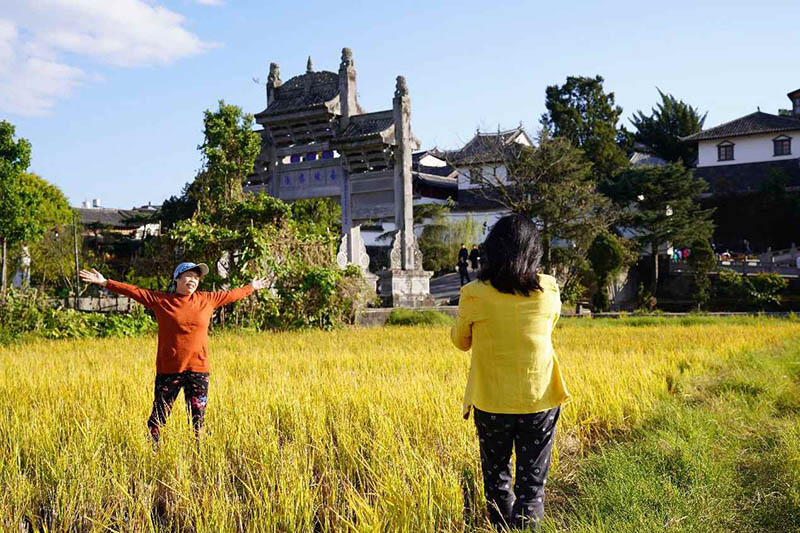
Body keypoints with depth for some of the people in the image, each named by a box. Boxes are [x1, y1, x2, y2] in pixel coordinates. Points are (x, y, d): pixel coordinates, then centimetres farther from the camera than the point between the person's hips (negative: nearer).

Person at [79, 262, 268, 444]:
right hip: (168, 370, -2)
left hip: (198, 370, 2)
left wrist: (252, 287, 31)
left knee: (197, 420, 6)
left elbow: (231, 295, 21)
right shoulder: (160, 300, 2)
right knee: (158, 418, 4)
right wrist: (105, 282, -2)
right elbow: (133, 291, 1)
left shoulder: (207, 300, 8)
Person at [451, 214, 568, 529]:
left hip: (491, 403, 0)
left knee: (496, 477, 19)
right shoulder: (549, 291, -9)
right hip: (540, 401, 1)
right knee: (532, 483, 13)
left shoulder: (474, 295, -14)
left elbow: (460, 341, 2)